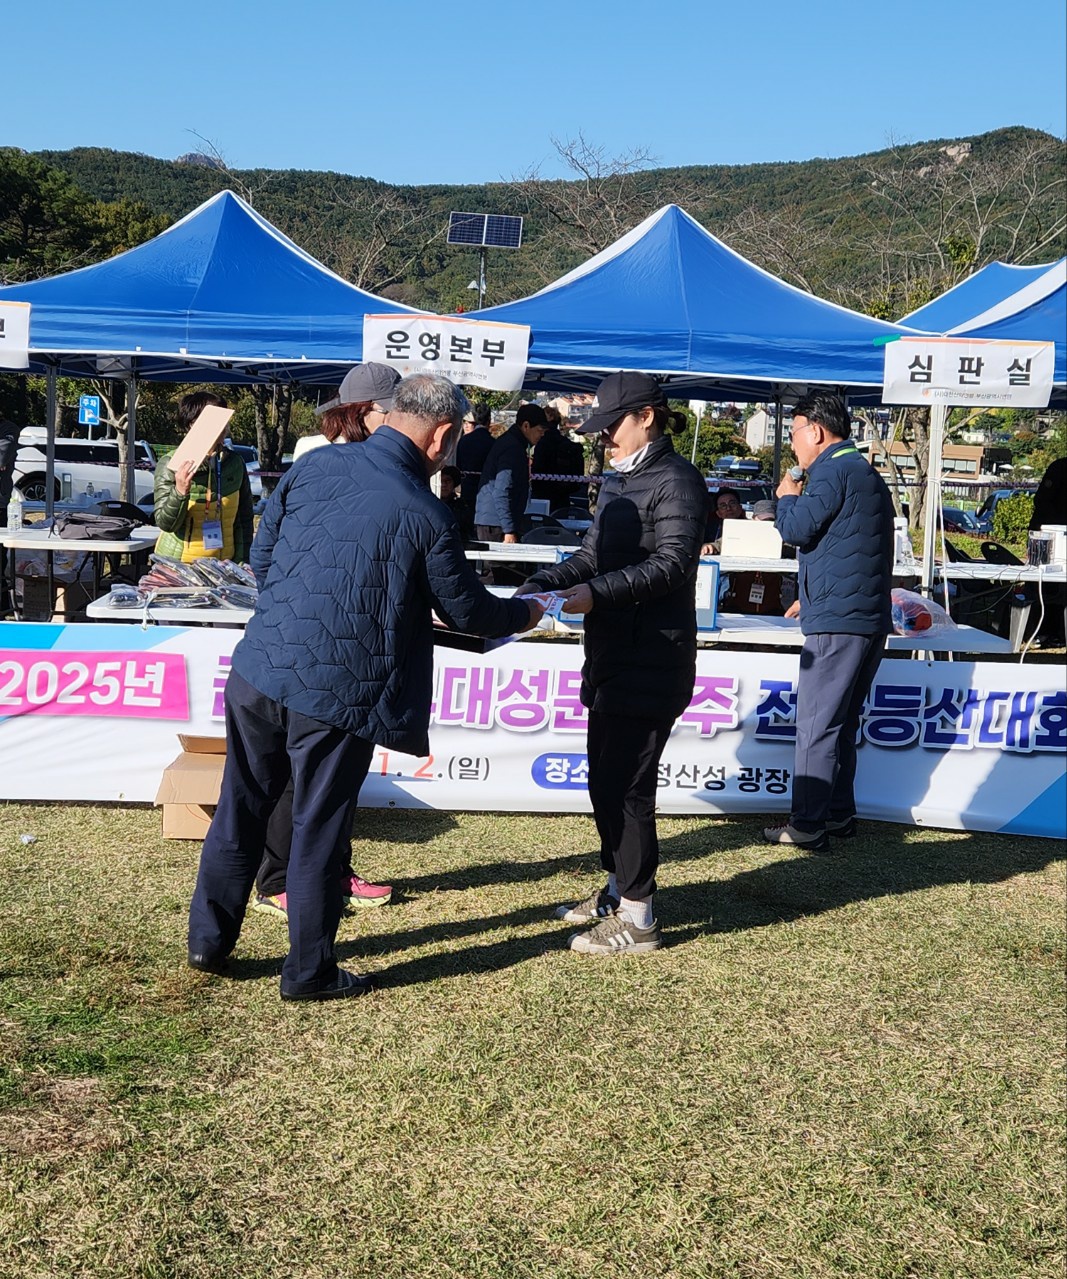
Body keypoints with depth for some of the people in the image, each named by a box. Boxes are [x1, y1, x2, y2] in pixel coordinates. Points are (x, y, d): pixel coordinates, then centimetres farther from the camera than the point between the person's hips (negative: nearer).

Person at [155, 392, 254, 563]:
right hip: (177, 564, -3)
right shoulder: (170, 465, -7)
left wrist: (242, 561, 5)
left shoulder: (235, 463, 2)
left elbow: (244, 518, 9)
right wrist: (180, 492, -27)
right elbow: (166, 523, -12)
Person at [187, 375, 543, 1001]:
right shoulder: (427, 516, -12)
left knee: (241, 809, 19)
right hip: (337, 696, -5)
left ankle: (209, 941, 34)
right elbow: (466, 610, 1)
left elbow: (261, 557, 10)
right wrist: (525, 613, 21)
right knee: (318, 831, 10)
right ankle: (309, 971, 24)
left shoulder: (314, 464, 1)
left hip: (257, 673, 5)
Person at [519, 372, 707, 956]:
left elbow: (672, 563, -20)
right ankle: (617, 888, 31)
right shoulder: (618, 480, 17)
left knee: (625, 784, -5)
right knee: (604, 779, 16)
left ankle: (636, 918, 6)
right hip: (612, 652, 9)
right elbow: (593, 554, 17)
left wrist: (596, 593, -28)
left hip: (651, 657, -9)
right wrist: (544, 582, 0)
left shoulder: (676, 480, -10)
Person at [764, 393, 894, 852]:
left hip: (837, 621, -10)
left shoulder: (833, 470, -11)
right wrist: (810, 597, 28)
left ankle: (807, 827, -5)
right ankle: (839, 814, 21)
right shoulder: (865, 471, 22)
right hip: (869, 618, 10)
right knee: (840, 721, 15)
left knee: (816, 725, -7)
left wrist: (787, 496, 4)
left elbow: (796, 529, -15)